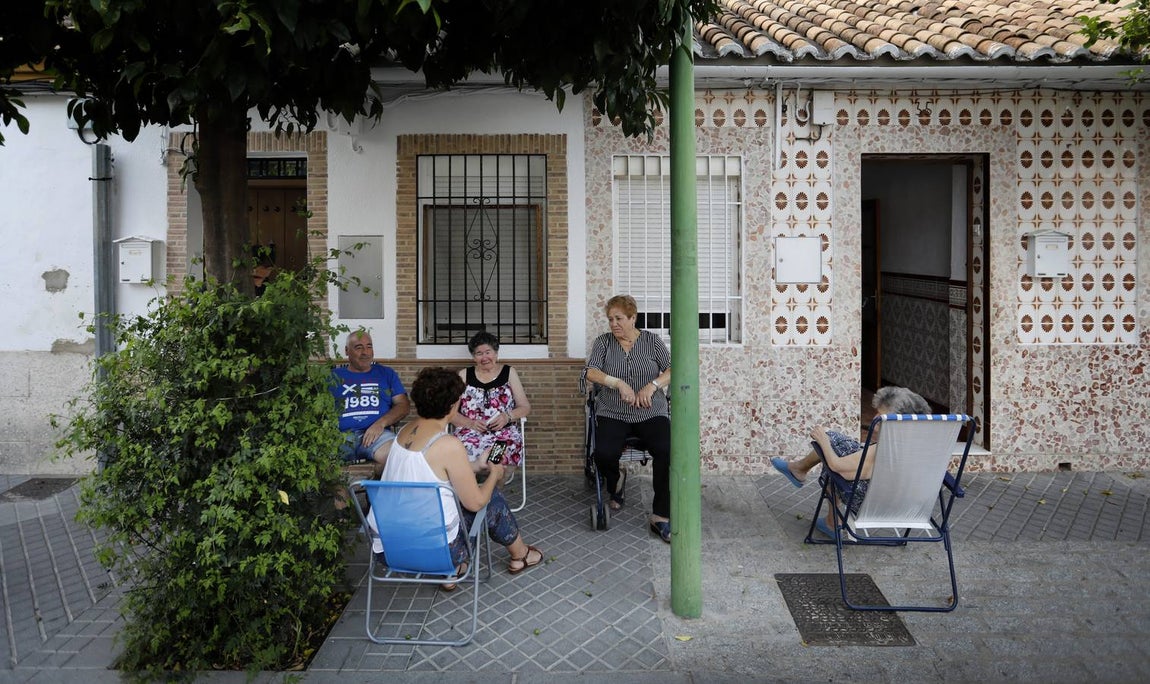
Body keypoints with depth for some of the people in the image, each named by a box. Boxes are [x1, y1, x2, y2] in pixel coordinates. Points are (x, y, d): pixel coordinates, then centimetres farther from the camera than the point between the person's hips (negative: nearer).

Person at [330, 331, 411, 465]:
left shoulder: (386, 374, 23)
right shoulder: (333, 376, 22)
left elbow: (404, 405, 13)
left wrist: (381, 423, -6)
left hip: (376, 434, 0)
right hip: (341, 435, 0)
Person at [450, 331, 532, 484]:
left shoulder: (509, 372, 13)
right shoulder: (464, 375, 14)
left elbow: (526, 407, 12)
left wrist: (508, 417, -8)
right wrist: (470, 423, -9)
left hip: (504, 432, 0)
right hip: (470, 432, 1)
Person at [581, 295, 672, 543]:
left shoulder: (652, 340, 8)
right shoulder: (603, 342, 8)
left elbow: (672, 370, 1)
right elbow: (590, 372, -6)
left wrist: (652, 385, -17)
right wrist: (618, 383, -20)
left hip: (651, 413, 0)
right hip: (613, 414, 0)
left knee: (667, 451, -29)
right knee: (604, 453, -28)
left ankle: (661, 516, -17)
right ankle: (614, 489, 10)